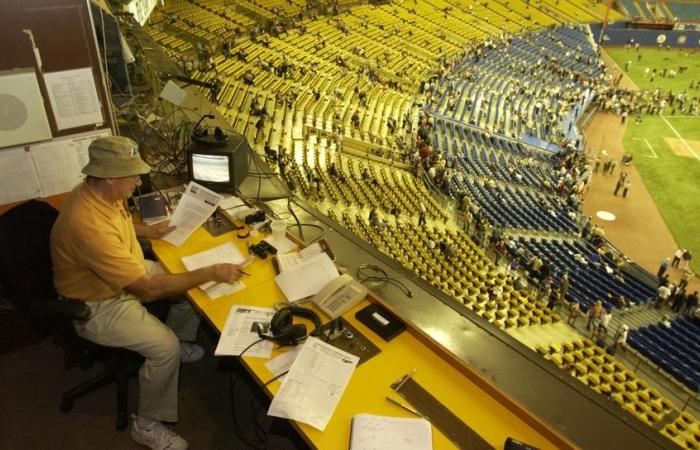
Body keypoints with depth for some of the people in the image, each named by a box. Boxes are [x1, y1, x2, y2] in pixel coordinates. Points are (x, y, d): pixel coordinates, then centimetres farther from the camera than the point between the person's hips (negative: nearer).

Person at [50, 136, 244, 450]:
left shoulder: (98, 192, -10)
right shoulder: (89, 226, -39)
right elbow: (147, 288, -37)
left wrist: (148, 231, 6)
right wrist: (211, 273, -34)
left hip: (123, 275, 9)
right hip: (96, 306, -9)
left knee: (192, 284, 6)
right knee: (165, 347, -21)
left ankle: (181, 343, 29)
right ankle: (147, 424, 2)